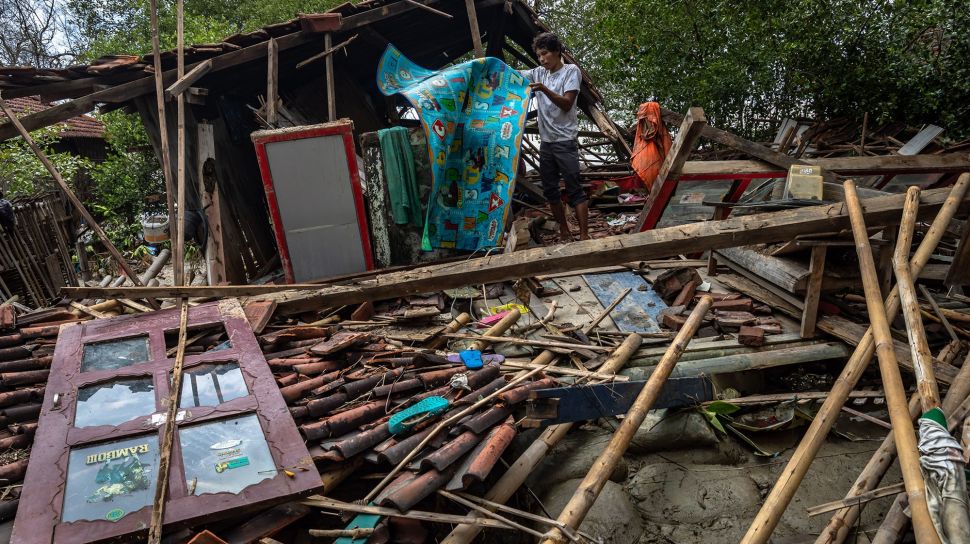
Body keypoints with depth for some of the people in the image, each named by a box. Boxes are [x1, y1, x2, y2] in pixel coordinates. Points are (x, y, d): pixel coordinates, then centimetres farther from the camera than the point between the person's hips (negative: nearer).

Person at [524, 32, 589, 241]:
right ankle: (564, 233, 18)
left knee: (574, 189, -9)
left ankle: (584, 236, -9)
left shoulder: (571, 71, -3)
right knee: (550, 190, 8)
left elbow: (566, 104, -13)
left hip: (565, 141, -6)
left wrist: (545, 89, -26)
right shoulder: (539, 73, 12)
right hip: (545, 141, 6)